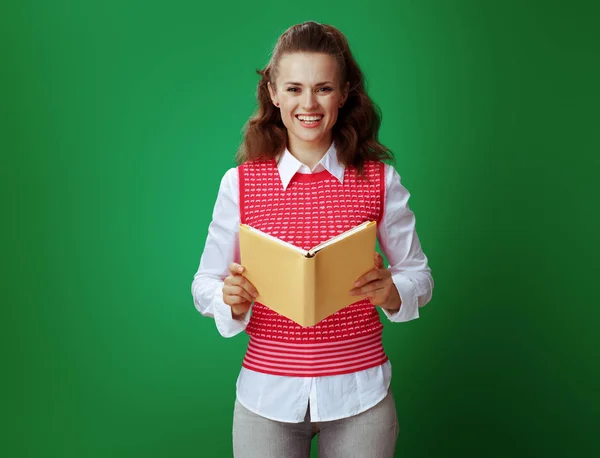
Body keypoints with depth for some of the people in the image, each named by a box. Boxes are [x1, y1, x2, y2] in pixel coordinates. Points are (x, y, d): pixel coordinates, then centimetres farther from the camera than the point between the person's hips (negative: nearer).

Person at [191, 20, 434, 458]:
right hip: (267, 393, 0)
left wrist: (389, 291, -18)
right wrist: (231, 299, -20)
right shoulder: (240, 183, -4)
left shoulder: (380, 180, -3)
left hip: (359, 392, 0)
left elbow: (418, 275, 3)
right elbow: (205, 284, 1)